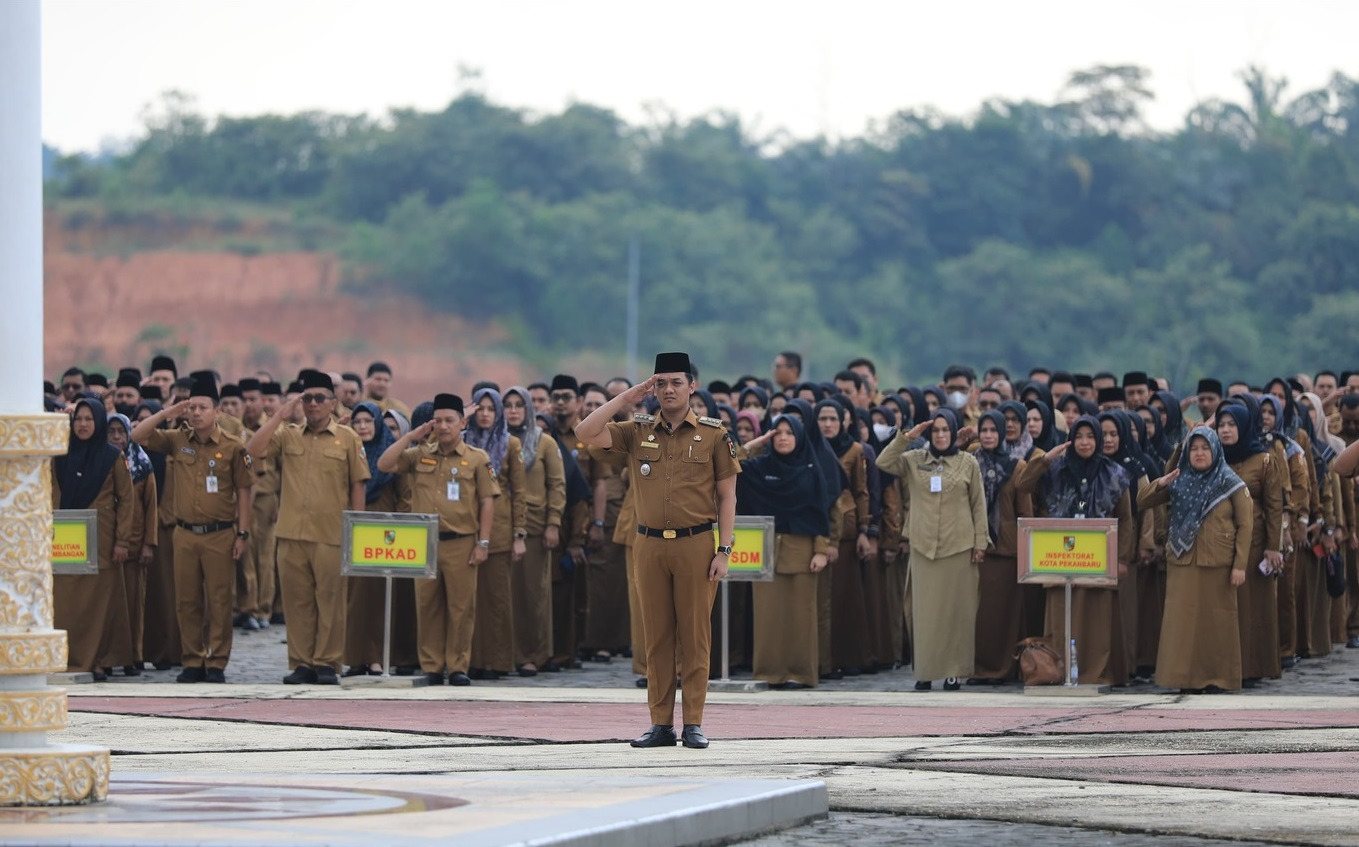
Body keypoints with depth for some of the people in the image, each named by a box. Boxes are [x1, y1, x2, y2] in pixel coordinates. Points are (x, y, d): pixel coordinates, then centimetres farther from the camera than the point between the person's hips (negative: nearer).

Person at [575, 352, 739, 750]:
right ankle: (660, 724, 8)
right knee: (656, 637, 4)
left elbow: (726, 496, 2)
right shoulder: (637, 432, 8)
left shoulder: (714, 434, 2)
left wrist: (723, 550, -5)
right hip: (650, 545, 2)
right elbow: (585, 433, -4)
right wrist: (626, 398, -3)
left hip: (696, 545, -2)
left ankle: (694, 724, 3)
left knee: (694, 635, 0)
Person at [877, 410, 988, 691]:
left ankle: (953, 671, 5)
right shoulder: (914, 460, 8)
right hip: (923, 545, 1)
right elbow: (883, 463, -3)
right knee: (925, 609, 0)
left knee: (956, 609, 1)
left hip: (958, 546, -1)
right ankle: (925, 671, 3)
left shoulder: (968, 463, 5)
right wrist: (906, 437, -6)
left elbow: (978, 505, 5)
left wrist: (980, 542, 0)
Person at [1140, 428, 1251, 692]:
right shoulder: (1179, 482, 11)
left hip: (1217, 563, -3)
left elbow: (1245, 525, -1)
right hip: (1182, 562, 3)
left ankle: (1217, 678, 5)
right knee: (1183, 620, -1)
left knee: (1217, 619, -1)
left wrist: (1240, 565, -9)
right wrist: (1160, 484, -9)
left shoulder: (1230, 484, 2)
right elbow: (1142, 503, 11)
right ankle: (1187, 679, 3)